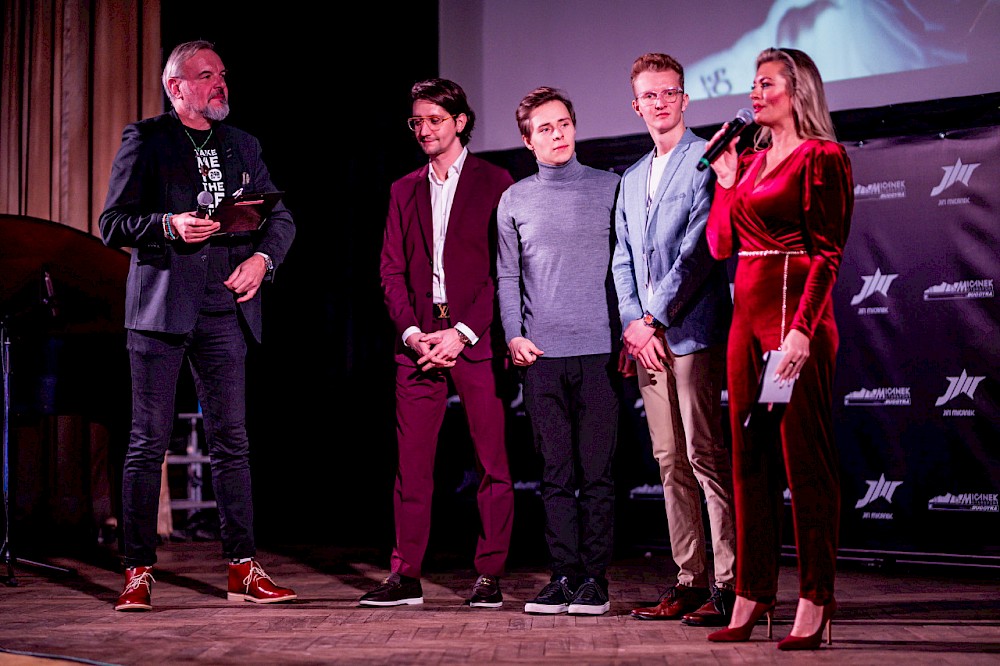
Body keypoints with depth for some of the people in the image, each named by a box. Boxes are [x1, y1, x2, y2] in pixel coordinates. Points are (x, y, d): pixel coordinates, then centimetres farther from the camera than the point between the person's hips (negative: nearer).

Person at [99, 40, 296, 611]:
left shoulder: (243, 146, 18)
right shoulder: (145, 140, 4)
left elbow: (281, 218, 17)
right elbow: (113, 225, -2)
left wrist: (262, 258, -3)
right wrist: (169, 225, -19)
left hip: (224, 309, 4)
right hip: (161, 306, -4)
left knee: (232, 440, 3)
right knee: (149, 441, -2)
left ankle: (244, 569, 6)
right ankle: (138, 573, 3)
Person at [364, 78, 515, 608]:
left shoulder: (495, 183, 3)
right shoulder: (404, 191, 17)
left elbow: (505, 269, -3)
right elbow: (391, 271, 12)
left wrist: (462, 333, -11)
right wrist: (412, 332, -4)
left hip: (476, 340, -4)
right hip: (418, 341, 4)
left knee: (492, 461, -2)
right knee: (411, 461, 2)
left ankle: (489, 576, 5)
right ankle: (406, 575, 6)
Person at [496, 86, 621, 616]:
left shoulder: (610, 188, 7)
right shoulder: (514, 200, 11)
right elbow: (507, 278, 12)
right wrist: (513, 335, 0)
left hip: (598, 352, -2)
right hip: (541, 354, 2)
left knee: (596, 470, -2)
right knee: (555, 473, 4)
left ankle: (594, 579, 4)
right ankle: (563, 576, 9)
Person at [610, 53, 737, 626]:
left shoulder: (705, 162, -3)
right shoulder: (632, 180, 21)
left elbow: (699, 250, -11)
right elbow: (623, 260, 17)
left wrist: (655, 318, -10)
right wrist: (632, 324, 2)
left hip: (693, 331, -7)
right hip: (645, 336, 7)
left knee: (705, 455, -9)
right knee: (671, 462, 7)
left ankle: (730, 584, -6)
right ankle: (690, 580, 12)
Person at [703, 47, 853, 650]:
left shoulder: (821, 158, -5)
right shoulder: (751, 160, 18)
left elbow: (827, 253, -12)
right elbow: (721, 245, 14)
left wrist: (802, 329, -21)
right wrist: (725, 179, 8)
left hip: (795, 313, -8)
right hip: (748, 314, 8)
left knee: (805, 458, -6)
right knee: (750, 457, 8)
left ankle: (815, 606, -1)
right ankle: (752, 598, 13)